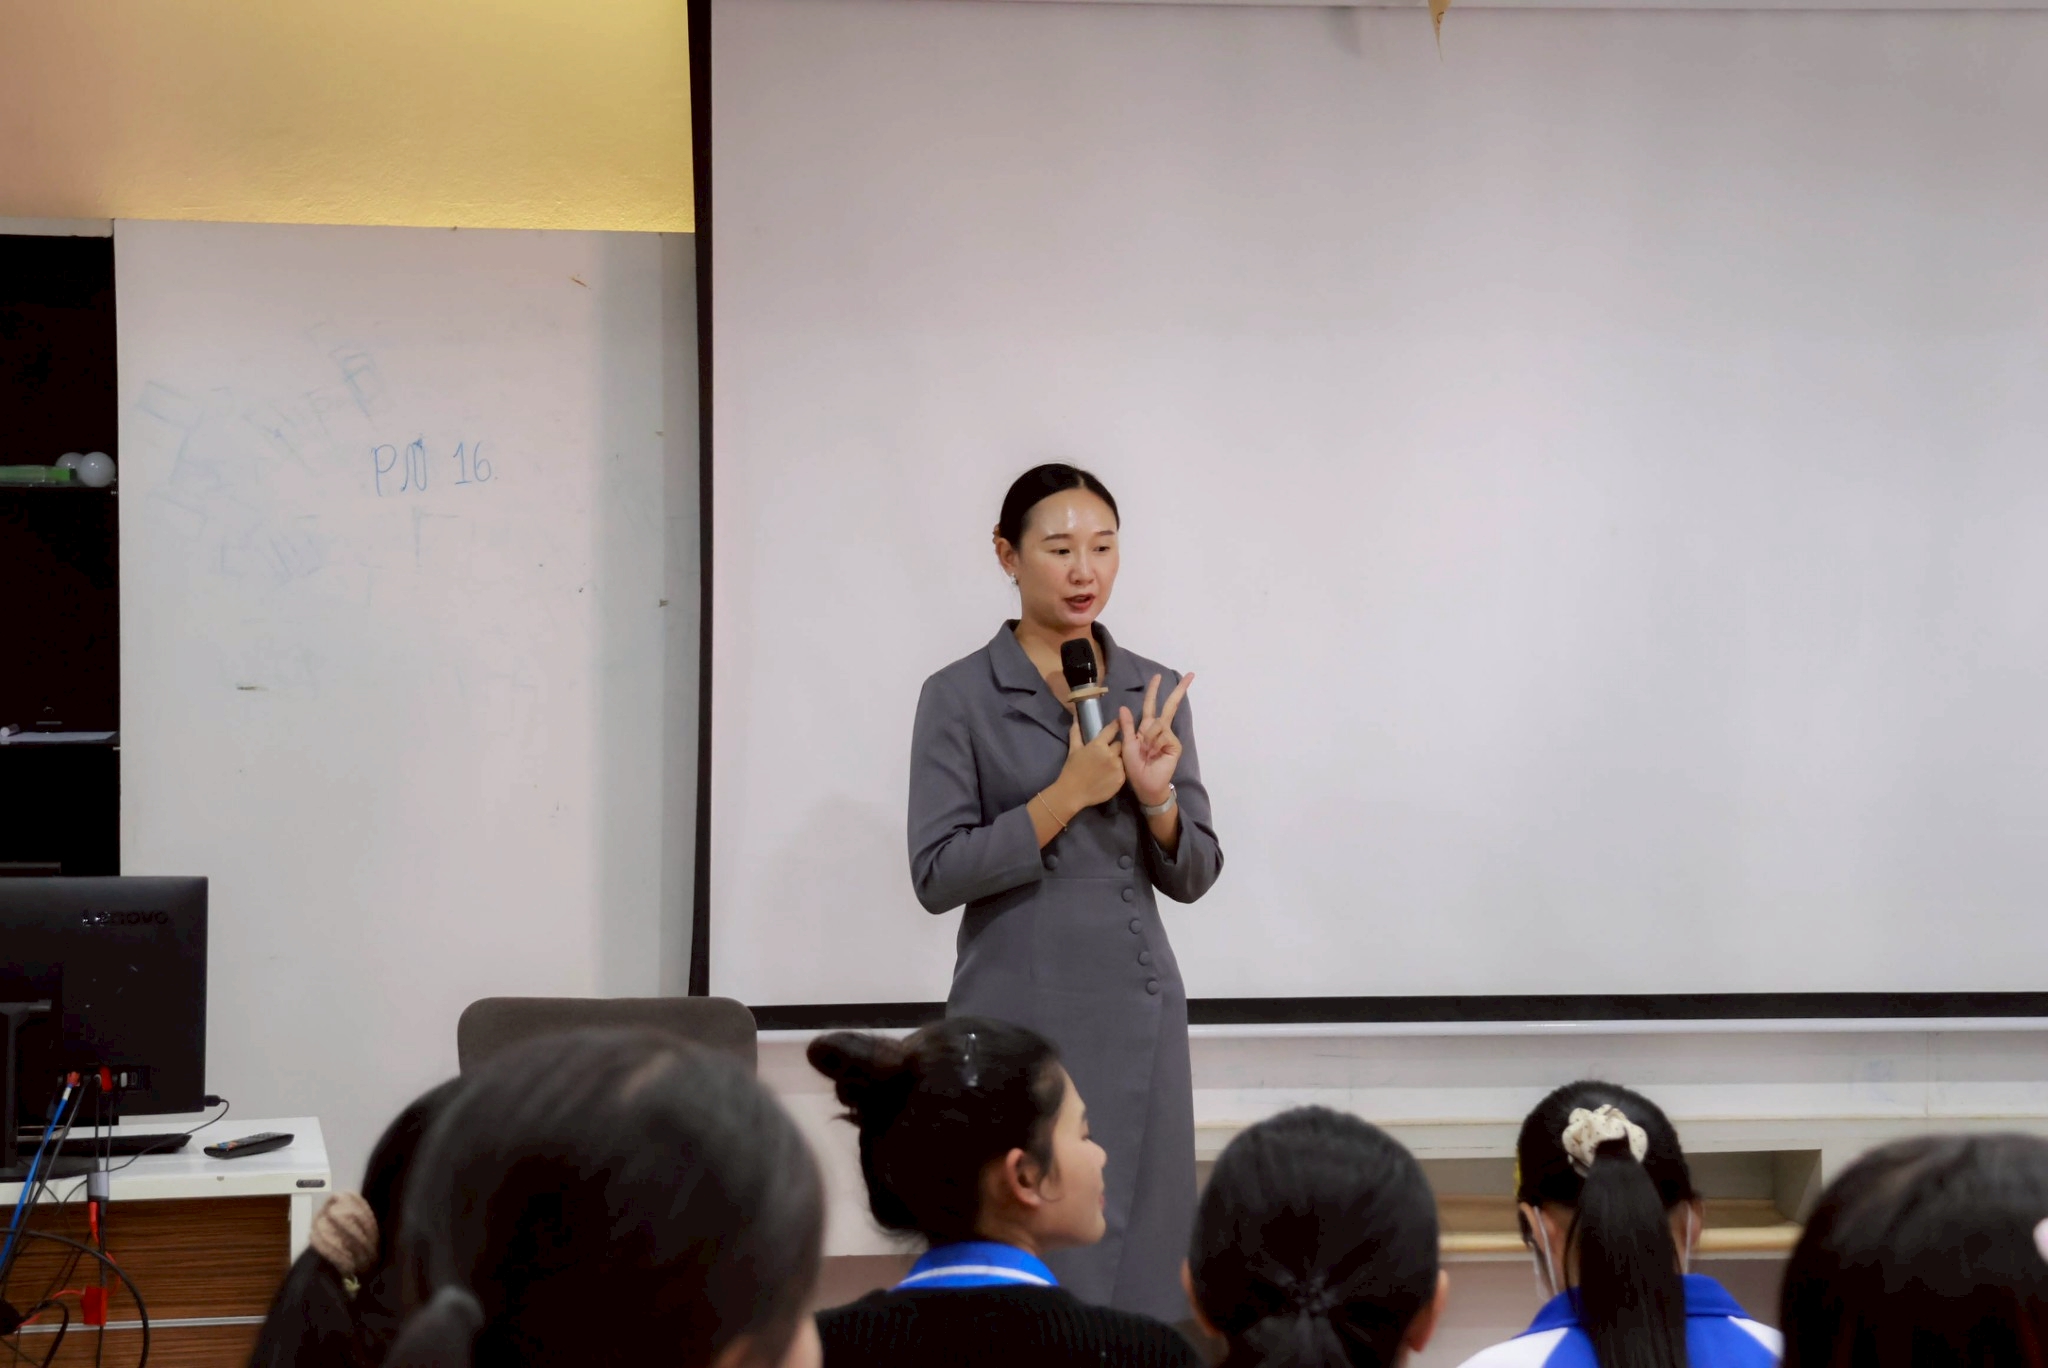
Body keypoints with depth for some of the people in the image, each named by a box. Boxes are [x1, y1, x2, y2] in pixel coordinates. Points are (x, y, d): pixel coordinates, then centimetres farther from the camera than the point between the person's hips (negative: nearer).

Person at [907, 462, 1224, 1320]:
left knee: (1143, 1264, 4)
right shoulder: (960, 697, -3)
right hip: (1016, 1018, -3)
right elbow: (937, 874, -9)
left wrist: (1155, 797, -11)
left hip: (1137, 1014, 4)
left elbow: (1192, 876, 8)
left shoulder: (1155, 693, 8)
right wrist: (1067, 796, -16)